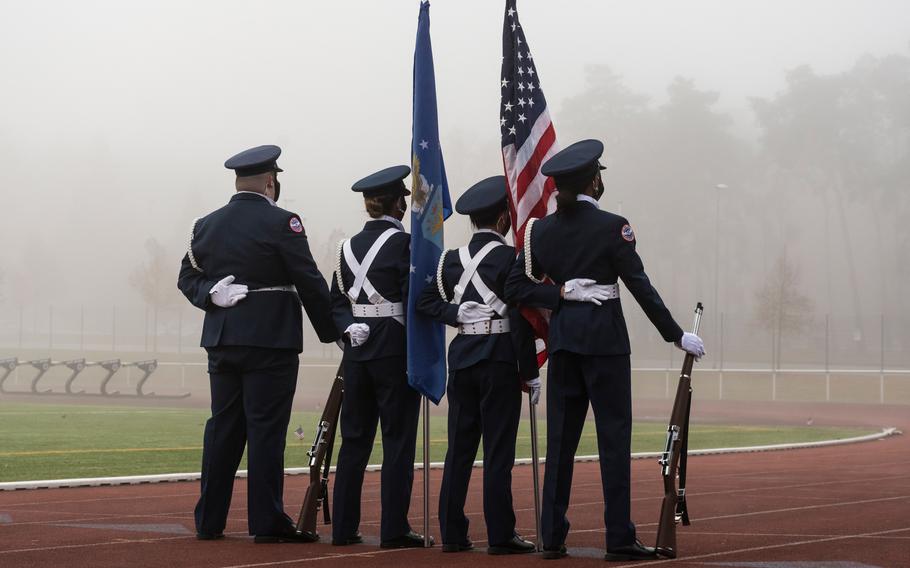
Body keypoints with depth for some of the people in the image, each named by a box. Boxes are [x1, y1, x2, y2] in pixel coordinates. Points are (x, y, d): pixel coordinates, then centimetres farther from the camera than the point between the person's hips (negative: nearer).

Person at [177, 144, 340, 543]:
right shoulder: (281, 223, -9)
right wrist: (331, 332, 1)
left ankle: (209, 521, 12)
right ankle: (267, 522, -2)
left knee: (223, 427, 10)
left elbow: (188, 277, 10)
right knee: (266, 429, -3)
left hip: (222, 341, 6)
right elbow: (309, 282, -7)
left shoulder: (207, 225, 10)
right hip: (270, 341, -6)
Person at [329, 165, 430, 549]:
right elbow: (415, 301, -12)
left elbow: (337, 303, 10)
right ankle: (394, 530, -1)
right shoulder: (403, 243, -9)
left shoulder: (349, 246, 10)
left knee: (354, 440, 10)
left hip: (357, 353, 6)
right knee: (398, 441, -1)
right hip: (396, 351, -6)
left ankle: (343, 528, 11)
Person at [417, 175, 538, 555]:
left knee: (459, 448, 8)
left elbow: (425, 302, 5)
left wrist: (458, 315, 0)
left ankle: (452, 533, 10)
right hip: (499, 361, -6)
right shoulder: (509, 259, -9)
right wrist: (530, 373, -7)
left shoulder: (452, 260, 9)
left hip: (461, 358, 6)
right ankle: (500, 535, -2)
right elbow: (520, 320, -12)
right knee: (498, 450, -3)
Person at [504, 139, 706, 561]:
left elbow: (516, 288, 2)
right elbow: (640, 286, -8)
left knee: (561, 436, 8)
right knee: (614, 436, -1)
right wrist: (676, 336, -3)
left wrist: (561, 295, -3)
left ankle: (552, 536, 8)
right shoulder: (611, 227, -9)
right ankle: (619, 539, -2)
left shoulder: (541, 230, 6)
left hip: (563, 337, 5)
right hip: (604, 337, -5)